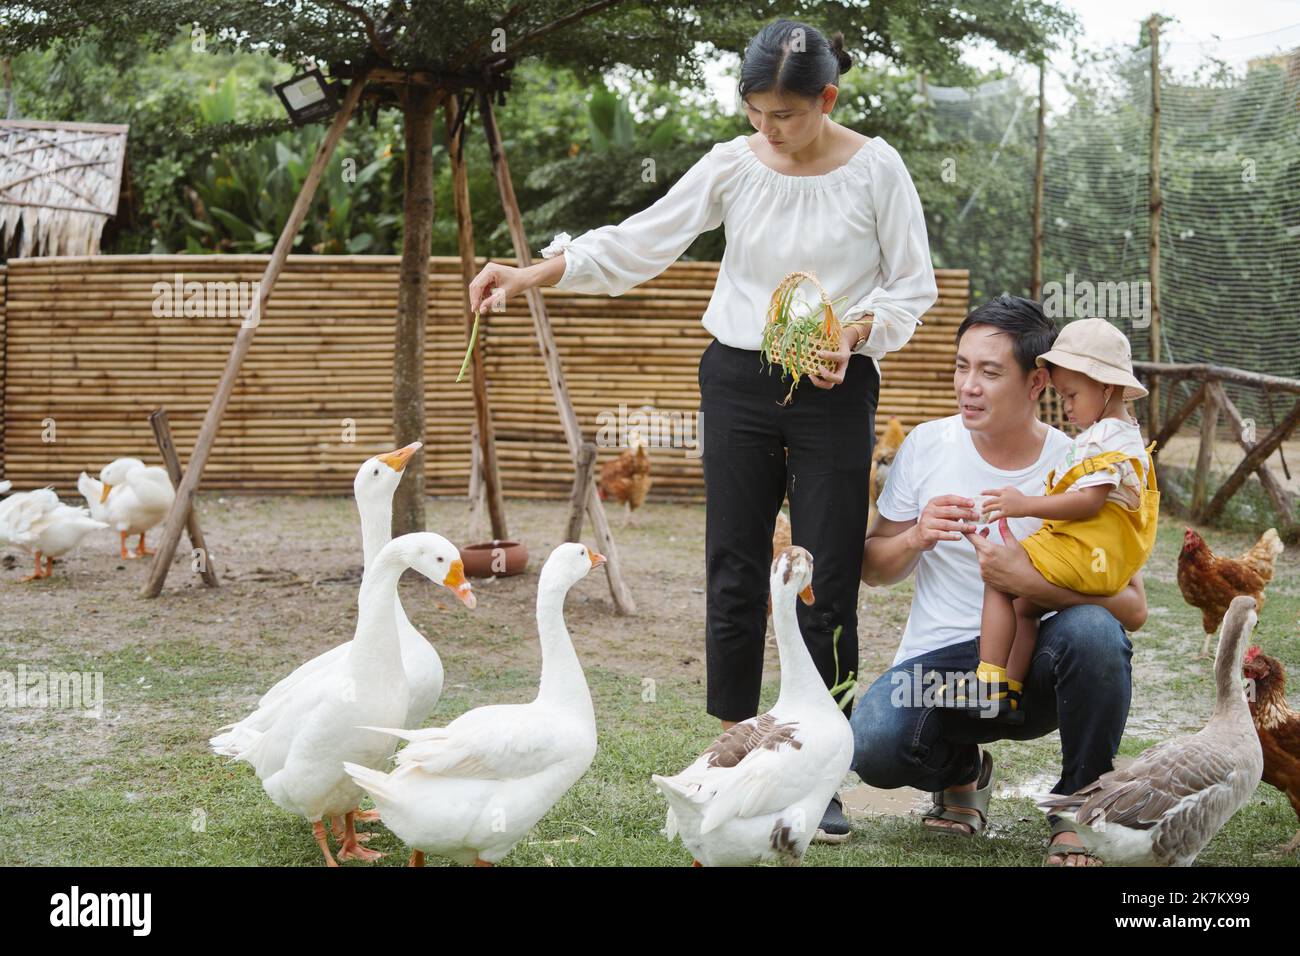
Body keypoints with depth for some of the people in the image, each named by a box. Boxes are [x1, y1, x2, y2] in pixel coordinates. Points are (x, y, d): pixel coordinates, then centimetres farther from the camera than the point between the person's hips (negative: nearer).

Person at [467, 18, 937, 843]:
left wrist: (857, 330, -19)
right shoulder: (733, 166, -1)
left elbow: (914, 287, 0)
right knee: (735, 575, 3)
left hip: (837, 389, -2)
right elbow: (638, 243, -3)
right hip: (739, 380, 2)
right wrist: (529, 276, -12)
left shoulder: (876, 170, -6)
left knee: (827, 585, -3)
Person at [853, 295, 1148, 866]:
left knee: (1093, 629, -35)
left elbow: (1133, 609, -11)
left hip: (1038, 668, -1)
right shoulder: (927, 446, 0)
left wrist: (1031, 582, -27)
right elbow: (873, 569, 9)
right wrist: (916, 539, -14)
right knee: (872, 748, -30)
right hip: (939, 661, 1)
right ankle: (961, 772, 11)